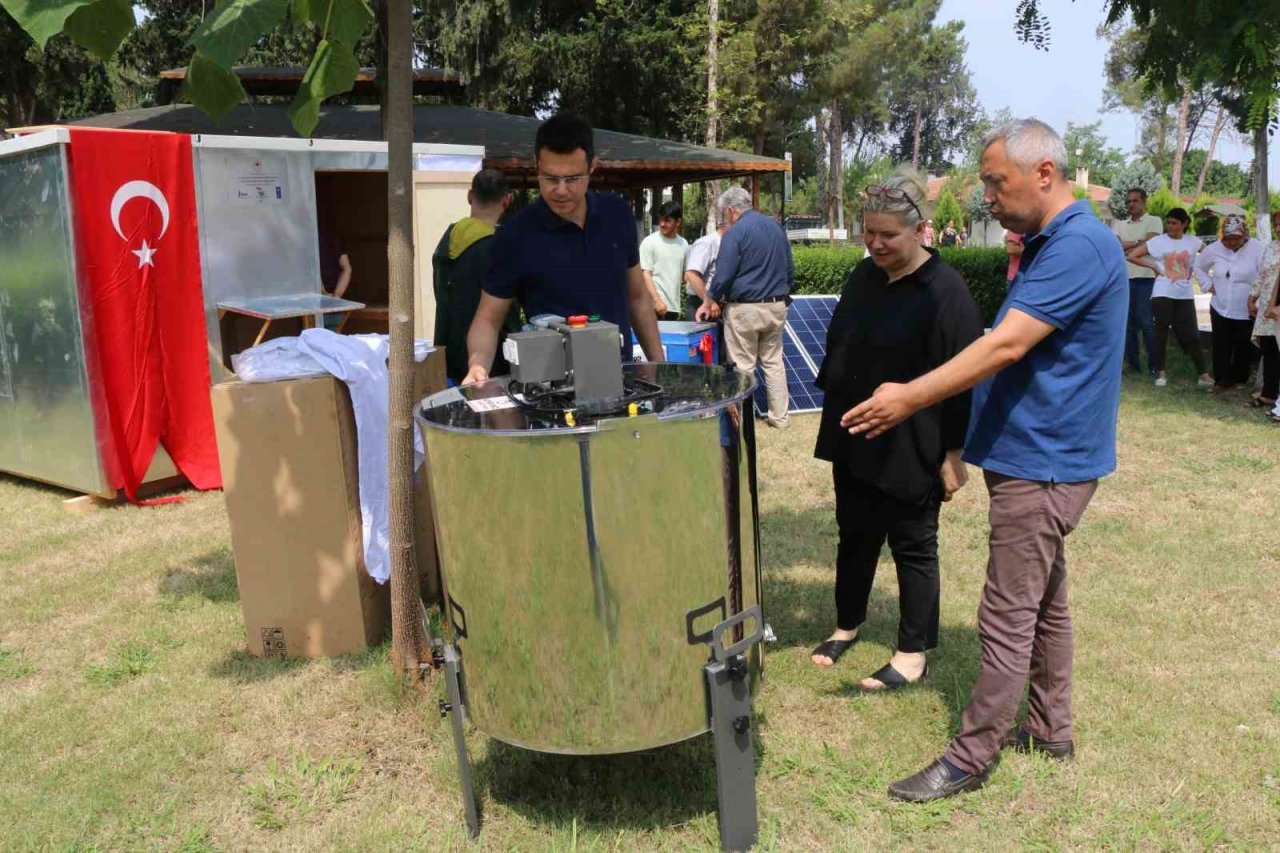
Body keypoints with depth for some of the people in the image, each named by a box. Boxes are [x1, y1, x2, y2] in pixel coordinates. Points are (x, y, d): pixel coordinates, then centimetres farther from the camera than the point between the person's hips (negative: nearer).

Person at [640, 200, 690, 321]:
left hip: (674, 306, 5)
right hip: (654, 306, -5)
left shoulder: (683, 244, 11)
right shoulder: (649, 242, -4)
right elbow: (646, 275, -9)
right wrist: (657, 301, -18)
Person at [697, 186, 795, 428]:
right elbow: (789, 271, 17)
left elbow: (723, 276, -15)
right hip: (776, 307, 6)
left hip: (744, 309, -6)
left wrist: (708, 304, -1)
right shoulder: (776, 227, 10)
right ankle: (780, 416, 17)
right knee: (774, 362, 13)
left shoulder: (735, 232, -12)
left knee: (742, 367, 2)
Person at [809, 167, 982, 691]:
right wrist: (834, 409, 17)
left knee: (913, 548, 7)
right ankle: (847, 625, 37)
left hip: (910, 451, -6)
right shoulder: (863, 277, 6)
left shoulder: (945, 291, -15)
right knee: (854, 536, 18)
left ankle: (914, 653, 21)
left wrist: (954, 452, -17)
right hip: (853, 441, 6)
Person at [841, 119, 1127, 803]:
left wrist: (911, 398, -26)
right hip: (1039, 457, 10)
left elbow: (1006, 344, -27)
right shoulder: (1047, 245, 14)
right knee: (1044, 601, 19)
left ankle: (969, 760, 7)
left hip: (1042, 465, -10)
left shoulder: (1079, 245, -19)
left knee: (1008, 618, -3)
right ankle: (1049, 731, 32)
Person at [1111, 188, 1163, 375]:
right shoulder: (1120, 224, 16)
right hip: (1124, 278, 5)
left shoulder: (1153, 221, 3)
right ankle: (1133, 363, 13)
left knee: (1146, 322, -7)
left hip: (1146, 278, -5)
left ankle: (1154, 365, -1)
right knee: (1127, 322, 6)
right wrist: (1137, 243, -10)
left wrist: (1125, 245, -4)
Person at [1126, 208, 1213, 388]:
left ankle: (1203, 374, 4)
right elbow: (1131, 256, -3)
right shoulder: (1157, 241, -2)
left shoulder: (1193, 242, 3)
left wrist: (1194, 269, 2)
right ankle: (1161, 373, 12)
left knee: (1191, 334, 1)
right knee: (1161, 333, 4)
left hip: (1185, 295, 1)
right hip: (1162, 294, -1)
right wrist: (1153, 266, -8)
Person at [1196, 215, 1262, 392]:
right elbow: (1198, 266, 15)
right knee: (1221, 347, 5)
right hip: (1220, 309, 2)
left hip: (1247, 312, -2)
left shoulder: (1257, 249, -13)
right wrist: (1208, 285, 5)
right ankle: (1222, 379, 12)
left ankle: (1239, 379, 26)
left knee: (1243, 348, 10)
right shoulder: (1214, 249, -1)